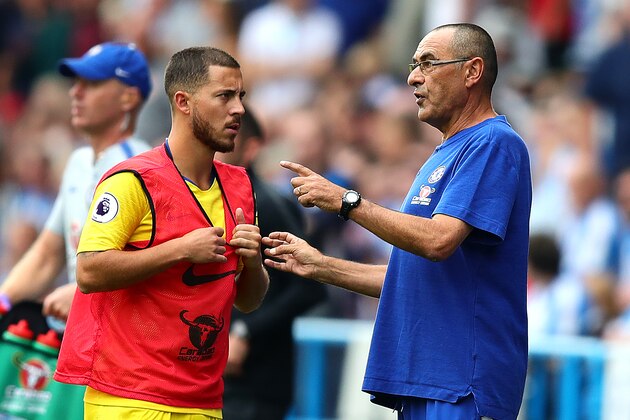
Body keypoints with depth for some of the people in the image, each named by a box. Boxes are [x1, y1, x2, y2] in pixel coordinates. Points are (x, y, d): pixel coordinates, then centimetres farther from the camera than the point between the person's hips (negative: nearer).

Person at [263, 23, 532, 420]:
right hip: (420, 378, 10)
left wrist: (347, 201, -15)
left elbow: (438, 240, -22)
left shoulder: (494, 143, -10)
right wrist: (320, 265, 21)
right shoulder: (443, 157, 23)